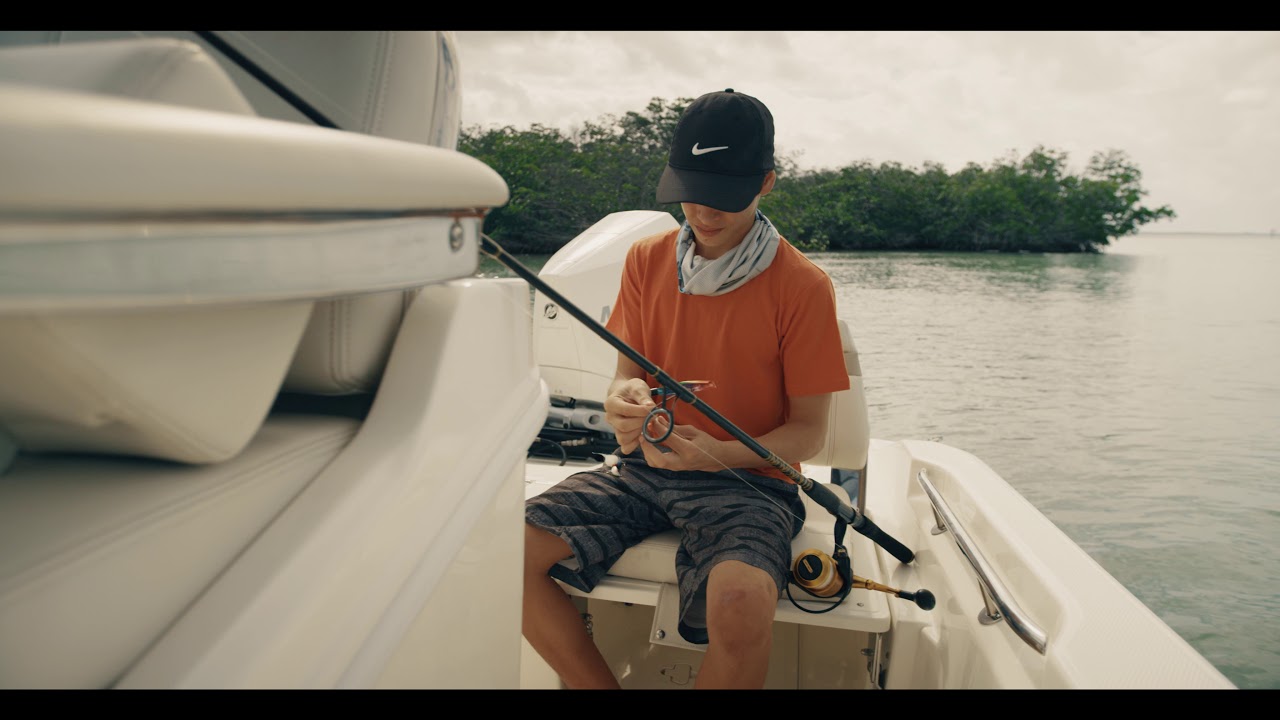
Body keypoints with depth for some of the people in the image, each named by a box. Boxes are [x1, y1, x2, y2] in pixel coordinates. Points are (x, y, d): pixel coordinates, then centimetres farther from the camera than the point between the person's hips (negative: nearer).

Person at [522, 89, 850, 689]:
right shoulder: (646, 259, 5)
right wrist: (623, 400, -16)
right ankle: (600, 685, 2)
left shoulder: (802, 286, -8)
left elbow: (808, 431, -4)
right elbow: (627, 370, 10)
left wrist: (719, 453, -23)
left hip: (748, 480, -4)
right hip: (646, 468, 4)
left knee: (741, 604, -36)